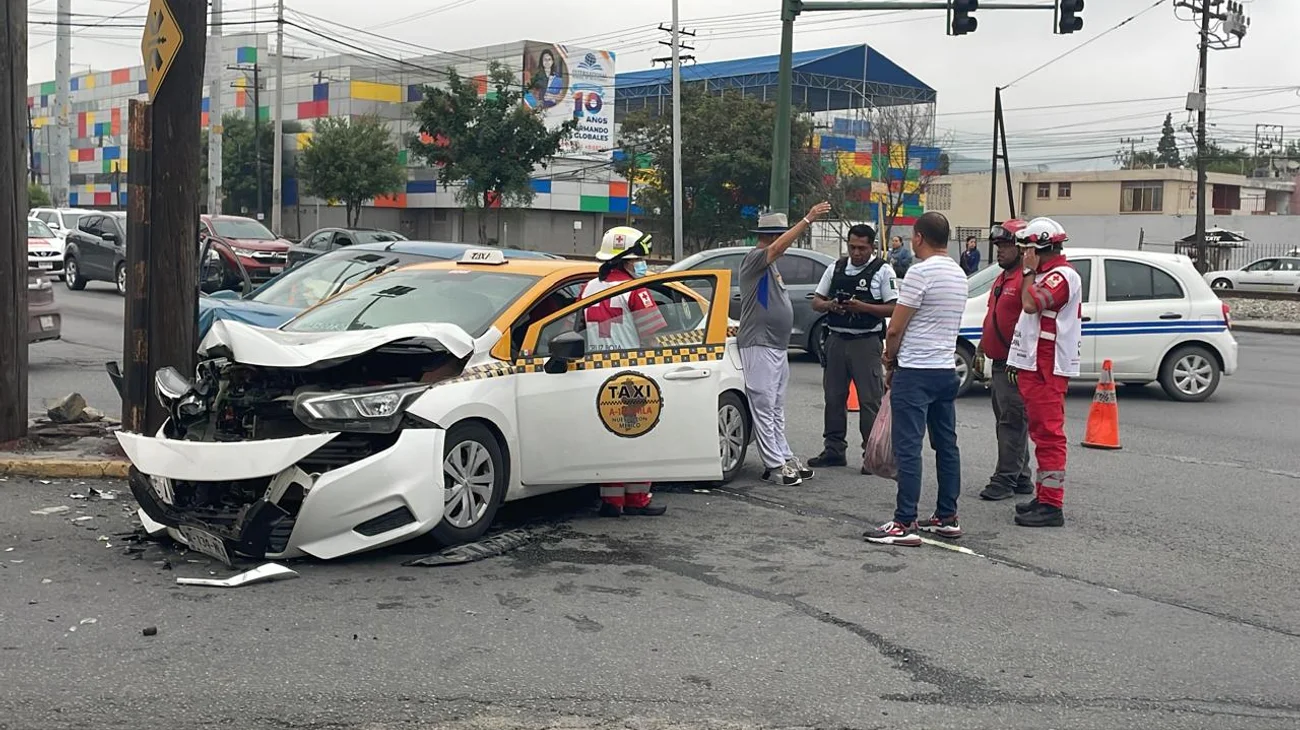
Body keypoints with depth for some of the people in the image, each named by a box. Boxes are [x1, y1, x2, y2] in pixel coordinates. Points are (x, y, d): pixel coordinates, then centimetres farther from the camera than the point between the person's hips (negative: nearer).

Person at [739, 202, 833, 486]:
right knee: (764, 407, -6)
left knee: (776, 408, 14)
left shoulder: (769, 264, 17)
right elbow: (778, 246, -32)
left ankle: (785, 458, 19)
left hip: (778, 346, 10)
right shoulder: (754, 259, -13)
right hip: (759, 346, -10)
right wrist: (808, 219, -36)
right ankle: (774, 465, -5)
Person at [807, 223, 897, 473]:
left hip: (866, 342, -5)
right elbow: (816, 302, 14)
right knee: (833, 397, 10)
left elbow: (894, 309, -8)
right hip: (836, 340, 5)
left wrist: (862, 307, -19)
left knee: (870, 400, -4)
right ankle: (834, 450, 19)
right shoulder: (836, 268, 12)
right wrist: (830, 305, -8)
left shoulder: (883, 271, -1)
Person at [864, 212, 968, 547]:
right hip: (946, 370, 9)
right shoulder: (959, 275, 13)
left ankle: (905, 524, -8)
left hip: (915, 372, -9)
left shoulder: (920, 273, -15)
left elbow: (895, 329, -14)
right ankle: (947, 517, 18)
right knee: (946, 446, 12)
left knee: (908, 448, -7)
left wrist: (890, 361, 5)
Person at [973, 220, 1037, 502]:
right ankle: (1021, 478, 23)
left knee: (1012, 423, -6)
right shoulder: (1002, 278, 19)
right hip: (998, 363, 11)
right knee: (1007, 422, 15)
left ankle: (1005, 480, -3)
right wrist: (981, 350, 26)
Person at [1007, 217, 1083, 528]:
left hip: (1048, 369, -11)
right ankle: (1043, 496, 23)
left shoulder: (1063, 275, -13)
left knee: (1049, 434, -10)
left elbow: (1032, 304, -28)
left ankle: (1051, 505, -9)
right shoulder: (1045, 275, 20)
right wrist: (1017, 363, 20)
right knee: (1041, 433, 15)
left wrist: (1029, 271, -13)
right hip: (1034, 365, 11)